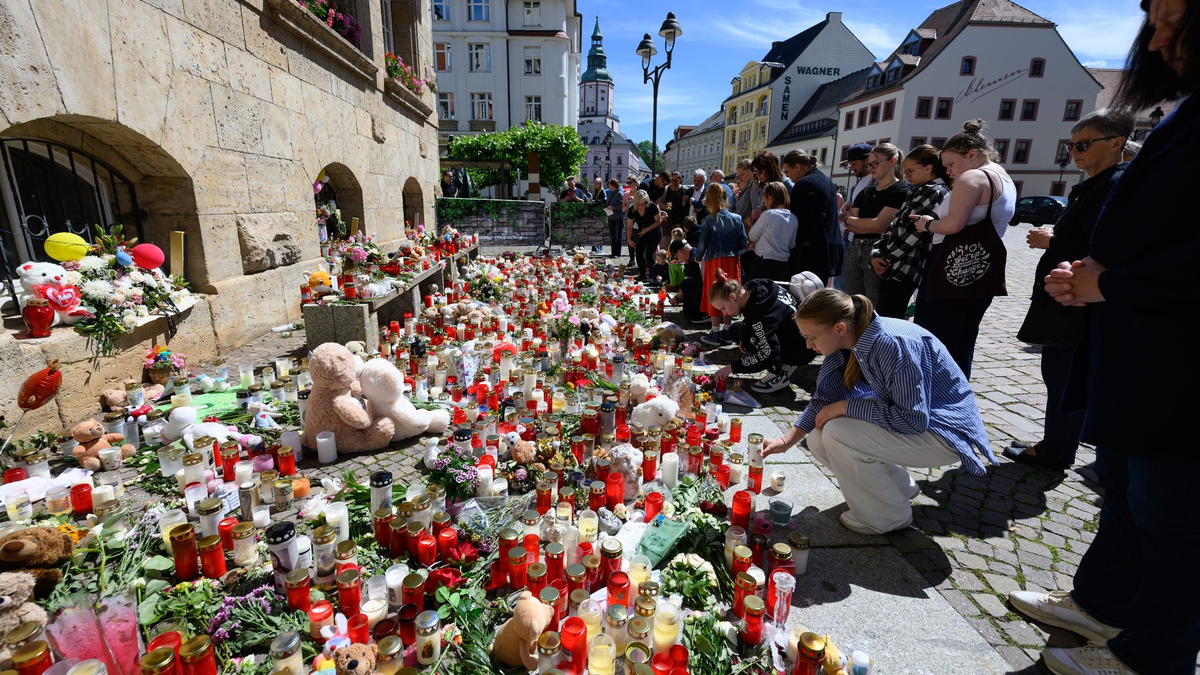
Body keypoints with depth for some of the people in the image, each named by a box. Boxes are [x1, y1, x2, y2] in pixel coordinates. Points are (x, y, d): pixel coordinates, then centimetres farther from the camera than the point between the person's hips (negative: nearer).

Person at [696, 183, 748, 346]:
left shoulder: (708, 221, -9)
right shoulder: (736, 219, 0)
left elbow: (703, 244, -7)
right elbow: (743, 243, 1)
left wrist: (698, 257, 11)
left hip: (714, 262, -3)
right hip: (733, 261, 3)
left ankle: (715, 334, 10)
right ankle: (727, 331, 19)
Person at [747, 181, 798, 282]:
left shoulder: (768, 214, -12)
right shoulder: (793, 218, 3)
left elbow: (752, 236, -4)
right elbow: (792, 245, 12)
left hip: (764, 262, -6)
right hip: (783, 264, 6)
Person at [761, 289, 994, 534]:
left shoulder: (894, 344, -32)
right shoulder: (848, 340, -7)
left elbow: (913, 419, -29)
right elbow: (824, 398, 1)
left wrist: (845, 406, -23)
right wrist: (785, 442, -3)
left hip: (944, 430, -8)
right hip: (909, 414, 8)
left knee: (838, 434, -25)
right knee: (819, 442, -3)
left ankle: (890, 516, 0)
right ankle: (900, 486, 18)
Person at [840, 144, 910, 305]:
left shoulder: (901, 191, -5)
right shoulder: (865, 193, 16)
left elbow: (878, 224, -14)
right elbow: (850, 226, 5)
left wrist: (847, 218, 1)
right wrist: (878, 228, -10)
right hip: (854, 251, 7)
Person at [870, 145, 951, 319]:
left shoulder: (937, 193, -9)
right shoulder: (916, 193, 19)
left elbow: (911, 233, -17)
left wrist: (886, 259, -8)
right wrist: (876, 254, 1)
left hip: (904, 270, -8)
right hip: (890, 267, 8)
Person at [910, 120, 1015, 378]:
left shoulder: (972, 177, -11)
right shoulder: (1006, 180, 21)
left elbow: (954, 224, -23)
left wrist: (928, 224, -5)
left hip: (952, 271, -10)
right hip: (982, 273, 10)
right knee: (963, 345, 14)